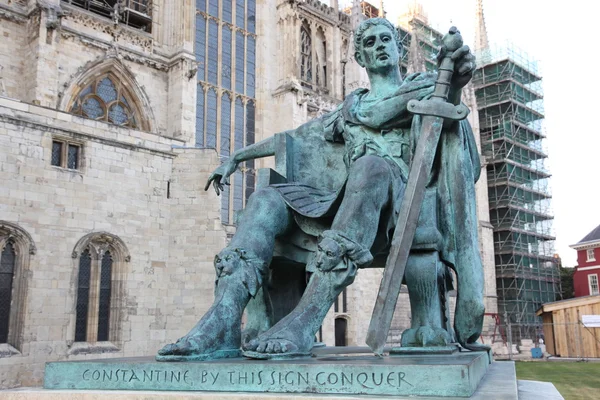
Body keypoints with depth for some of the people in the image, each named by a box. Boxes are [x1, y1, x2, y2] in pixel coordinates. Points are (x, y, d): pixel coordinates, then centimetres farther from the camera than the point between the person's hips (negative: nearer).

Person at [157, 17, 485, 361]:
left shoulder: (424, 85, 19)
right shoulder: (350, 108, 30)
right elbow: (292, 137, 33)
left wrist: (456, 82, -26)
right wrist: (237, 157, 28)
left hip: (404, 197, -4)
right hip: (353, 201, 5)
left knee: (372, 165, -38)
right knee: (267, 199, -17)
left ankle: (305, 321, -47)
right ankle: (223, 323, -33)